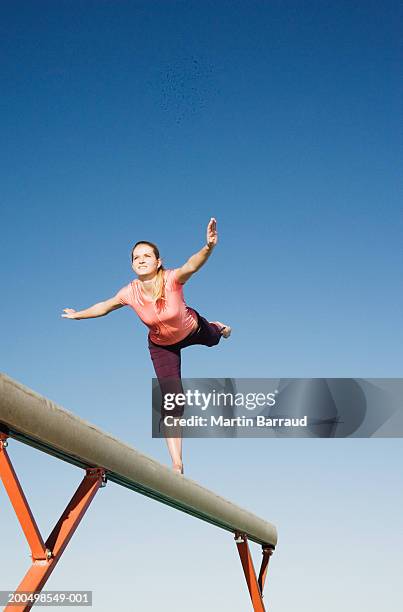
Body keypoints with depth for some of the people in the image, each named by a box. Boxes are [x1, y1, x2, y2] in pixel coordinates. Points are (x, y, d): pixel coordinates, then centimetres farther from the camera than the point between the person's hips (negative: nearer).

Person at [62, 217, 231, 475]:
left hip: (192, 329, -1)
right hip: (161, 345, 1)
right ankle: (177, 464, -2)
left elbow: (191, 266, -60)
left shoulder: (172, 279, -37)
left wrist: (208, 247, -81)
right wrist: (78, 315, 6)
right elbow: (105, 306, -6)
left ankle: (218, 327, 75)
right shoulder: (130, 292, -28)